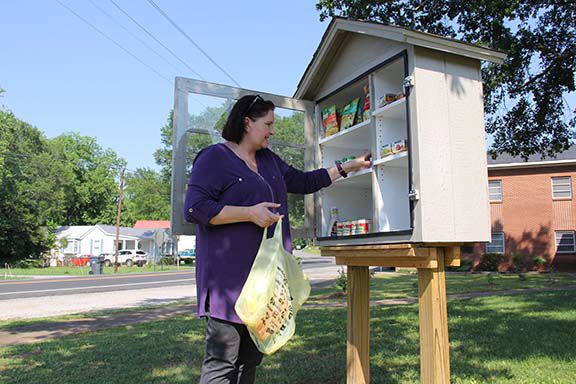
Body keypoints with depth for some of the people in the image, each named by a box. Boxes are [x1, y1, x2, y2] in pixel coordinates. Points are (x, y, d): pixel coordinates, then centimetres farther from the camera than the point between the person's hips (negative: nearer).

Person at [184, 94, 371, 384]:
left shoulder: (268, 160, 20)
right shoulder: (215, 157, -5)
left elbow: (304, 182, 28)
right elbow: (194, 208, -14)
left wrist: (349, 166, 26)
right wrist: (250, 212, -18)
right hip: (229, 275, -8)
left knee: (251, 358, 13)